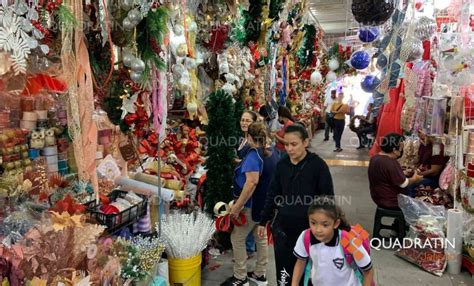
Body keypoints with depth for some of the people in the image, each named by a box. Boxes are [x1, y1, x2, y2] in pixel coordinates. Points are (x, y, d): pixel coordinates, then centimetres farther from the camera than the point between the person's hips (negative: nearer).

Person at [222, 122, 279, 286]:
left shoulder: (254, 155, -21)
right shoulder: (273, 153, 4)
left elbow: (252, 182, -32)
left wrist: (237, 206, -29)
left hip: (252, 205, -8)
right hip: (267, 203, 9)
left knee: (237, 239, 6)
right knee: (261, 237, 19)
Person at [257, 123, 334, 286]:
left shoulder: (318, 165, -11)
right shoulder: (281, 164, 1)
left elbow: (328, 198, -6)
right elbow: (273, 194, 10)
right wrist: (264, 221, 13)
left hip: (309, 226, -3)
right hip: (282, 225, 3)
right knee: (284, 269, 10)